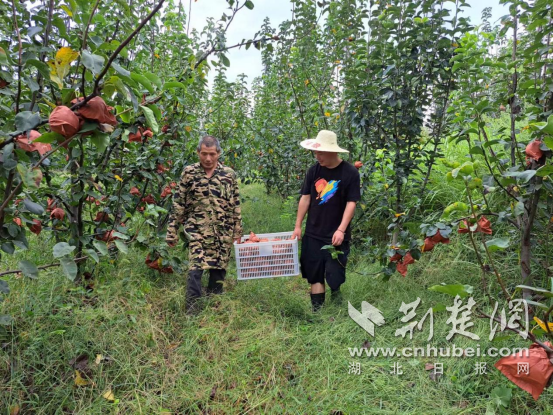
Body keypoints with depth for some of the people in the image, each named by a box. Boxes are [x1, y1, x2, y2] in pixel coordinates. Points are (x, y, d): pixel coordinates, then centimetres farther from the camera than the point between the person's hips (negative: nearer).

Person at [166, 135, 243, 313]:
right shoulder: (189, 172, -1)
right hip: (197, 230, -2)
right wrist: (172, 231, 0)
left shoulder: (229, 174, 3)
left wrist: (237, 231, 7)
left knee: (219, 269, 9)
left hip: (223, 232, 2)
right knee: (195, 269, -12)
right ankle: (191, 309, 0)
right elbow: (178, 204, 1)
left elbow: (236, 205, 8)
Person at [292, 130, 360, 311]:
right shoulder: (314, 170, 1)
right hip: (313, 234, 4)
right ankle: (317, 311, 22)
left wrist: (341, 230, -19)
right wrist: (298, 226, 5)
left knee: (335, 277, 2)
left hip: (336, 235, -4)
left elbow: (351, 203, -11)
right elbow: (305, 198, 5)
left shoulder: (350, 172, -10)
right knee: (315, 274, 10)